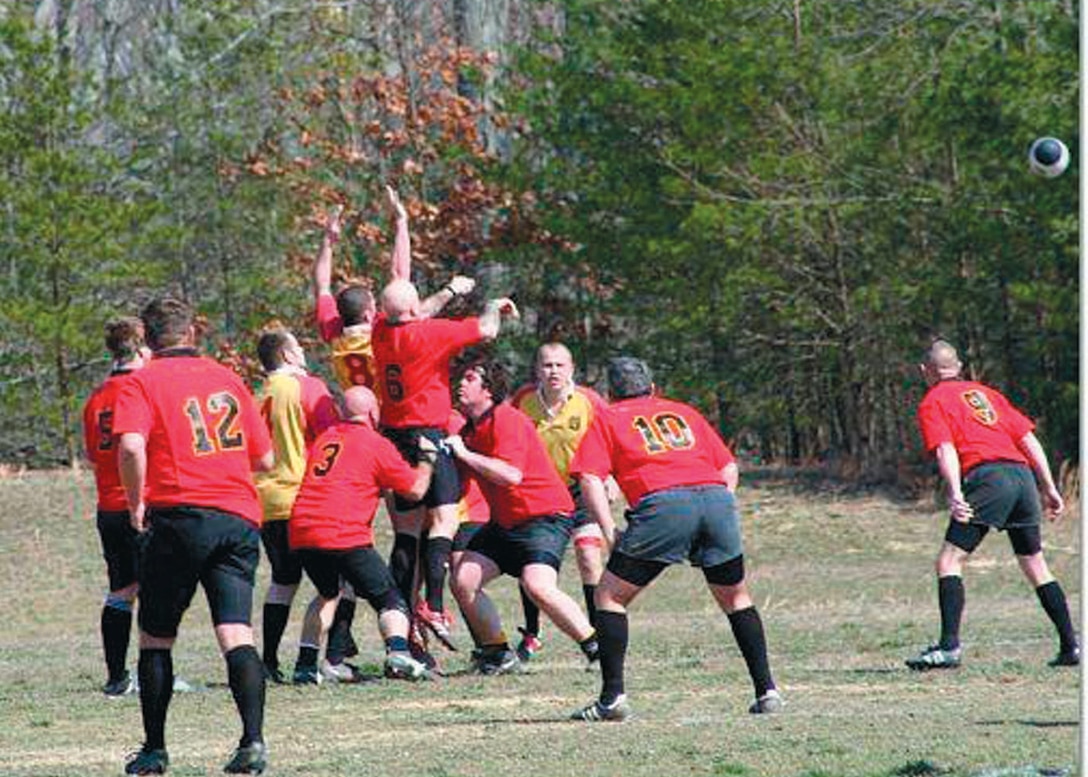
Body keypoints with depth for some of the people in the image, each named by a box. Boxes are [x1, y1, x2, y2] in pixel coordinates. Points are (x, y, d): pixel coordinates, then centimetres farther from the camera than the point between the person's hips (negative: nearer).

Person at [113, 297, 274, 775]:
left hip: (180, 516, -3)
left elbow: (132, 447, -16)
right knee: (235, 633, -5)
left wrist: (136, 503, -2)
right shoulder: (227, 379, 16)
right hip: (240, 519, 3)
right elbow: (264, 459, 19)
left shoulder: (142, 383, 2)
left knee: (156, 638, 11)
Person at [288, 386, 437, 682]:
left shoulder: (325, 438, 20)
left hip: (301, 534, 6)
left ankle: (306, 662, 19)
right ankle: (397, 652, -23)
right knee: (390, 601, 3)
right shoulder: (376, 444, 3)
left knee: (327, 595, 29)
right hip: (344, 535, -6)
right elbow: (416, 489, 6)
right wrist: (428, 456, 22)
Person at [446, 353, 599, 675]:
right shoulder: (470, 428, 10)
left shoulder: (506, 420, -17)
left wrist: (464, 453, -24)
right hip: (504, 523, 9)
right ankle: (499, 654, 8)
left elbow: (510, 475, -30)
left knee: (538, 586, -28)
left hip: (545, 516, -9)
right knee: (463, 579, -4)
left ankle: (597, 648, -16)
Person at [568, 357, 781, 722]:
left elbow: (590, 479, 5)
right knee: (736, 599, 22)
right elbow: (729, 468, 26)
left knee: (610, 596, 8)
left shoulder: (607, 420, 21)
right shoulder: (684, 412, 32)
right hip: (717, 498, 4)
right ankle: (767, 690, 15)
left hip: (663, 504, -4)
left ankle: (612, 697, 0)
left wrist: (611, 534, 1)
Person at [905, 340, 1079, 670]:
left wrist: (955, 495, -20)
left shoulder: (932, 403, 10)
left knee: (949, 561, -5)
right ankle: (1070, 646, 15)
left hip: (987, 476, -6)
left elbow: (945, 449, -7)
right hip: (1023, 474, 6)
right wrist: (1049, 488, 22)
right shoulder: (986, 392, 27)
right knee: (1035, 565, 16)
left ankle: (950, 646, -18)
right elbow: (1029, 439, 21)